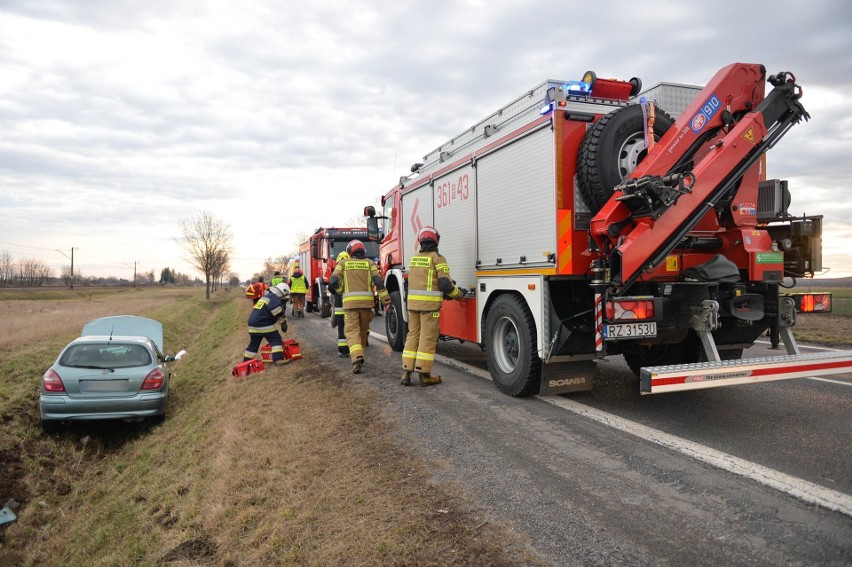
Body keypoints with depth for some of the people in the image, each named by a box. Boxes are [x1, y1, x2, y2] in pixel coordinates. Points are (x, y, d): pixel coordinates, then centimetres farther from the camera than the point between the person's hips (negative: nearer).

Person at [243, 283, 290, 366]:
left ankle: (246, 361, 26)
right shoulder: (274, 297, -7)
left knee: (253, 344, 19)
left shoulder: (266, 296, 24)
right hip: (263, 324, -9)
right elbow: (277, 310, -24)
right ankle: (278, 359, -15)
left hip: (253, 323, 9)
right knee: (276, 340, -6)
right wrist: (283, 322, -12)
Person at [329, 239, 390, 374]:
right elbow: (378, 282, -4)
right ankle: (358, 355, 33)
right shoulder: (369, 263, 8)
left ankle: (357, 358, -21)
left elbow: (333, 281, -2)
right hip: (367, 302, 2)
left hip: (350, 302, -2)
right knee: (363, 330, 18)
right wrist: (386, 300, -4)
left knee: (352, 331, -2)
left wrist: (342, 291, 17)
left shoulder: (343, 263, 7)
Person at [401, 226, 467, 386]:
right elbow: (446, 284, -13)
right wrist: (459, 294, 4)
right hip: (430, 304, -6)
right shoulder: (437, 258, -7)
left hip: (413, 302, 6)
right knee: (428, 339, 0)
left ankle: (406, 372, 10)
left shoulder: (414, 259, 13)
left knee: (413, 336, 11)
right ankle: (424, 375, 3)